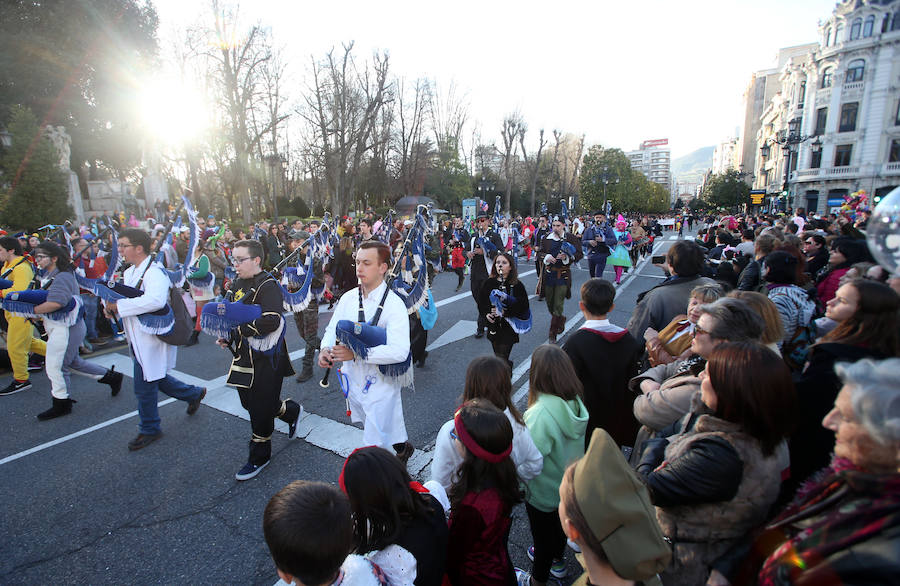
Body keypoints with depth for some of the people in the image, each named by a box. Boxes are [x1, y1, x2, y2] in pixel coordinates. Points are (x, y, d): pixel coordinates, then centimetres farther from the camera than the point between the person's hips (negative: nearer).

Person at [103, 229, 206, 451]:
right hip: (138, 338, 10)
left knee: (144, 386, 3)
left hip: (152, 338, -9)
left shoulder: (154, 272, -22)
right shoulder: (129, 273, 12)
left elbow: (155, 300, -40)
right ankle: (194, 393, 39)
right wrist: (110, 306, -4)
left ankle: (149, 430, 23)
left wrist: (118, 306, -32)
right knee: (156, 378, 20)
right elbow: (122, 297, 19)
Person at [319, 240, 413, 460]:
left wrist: (357, 353, -31)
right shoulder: (348, 298, -1)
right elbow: (332, 329, 8)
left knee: (374, 445, -1)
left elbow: (399, 351, -29)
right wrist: (325, 349, -15)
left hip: (380, 384, -7)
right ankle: (402, 446, 50)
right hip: (354, 381, 7)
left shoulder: (394, 305, -20)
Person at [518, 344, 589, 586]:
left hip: (543, 491, -6)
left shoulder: (541, 413, -38)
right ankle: (557, 560, 59)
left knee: (543, 535, 20)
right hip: (569, 484, 6)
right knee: (560, 524, 32)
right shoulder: (574, 402, -15)